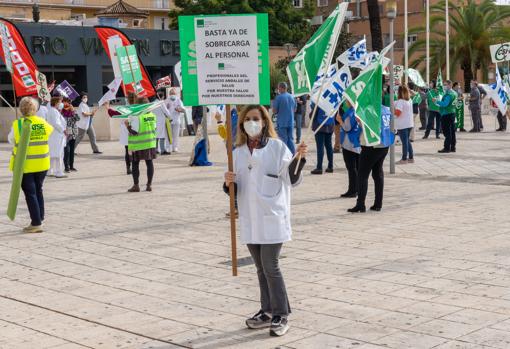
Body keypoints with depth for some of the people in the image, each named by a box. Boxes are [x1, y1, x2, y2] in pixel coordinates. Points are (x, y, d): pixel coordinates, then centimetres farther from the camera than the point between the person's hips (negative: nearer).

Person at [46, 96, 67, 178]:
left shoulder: (50, 110, 15)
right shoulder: (54, 112, -15)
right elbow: (56, 123, -22)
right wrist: (63, 130, -13)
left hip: (51, 136, 10)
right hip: (57, 136, -10)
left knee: (51, 154, 13)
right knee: (58, 154, -7)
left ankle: (49, 171, 18)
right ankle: (59, 172, -7)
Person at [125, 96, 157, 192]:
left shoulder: (136, 117, -16)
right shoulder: (152, 116, 4)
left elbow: (134, 132, -17)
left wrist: (127, 125, -5)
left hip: (138, 145, -5)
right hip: (150, 143, 5)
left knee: (135, 164, 5)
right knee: (149, 163, 8)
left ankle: (136, 185, 6)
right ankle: (149, 185, 11)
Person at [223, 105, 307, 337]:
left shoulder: (277, 147, -4)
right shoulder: (238, 152, 10)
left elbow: (292, 180, -7)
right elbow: (234, 188, 14)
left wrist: (299, 158, -23)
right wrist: (229, 183, -9)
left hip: (272, 216, -5)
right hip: (250, 219, 5)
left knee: (270, 266, -7)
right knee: (261, 267, 13)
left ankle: (281, 315, 3)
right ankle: (268, 311, 24)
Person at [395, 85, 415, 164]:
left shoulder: (400, 101, -16)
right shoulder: (410, 100, 9)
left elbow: (397, 112, -23)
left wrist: (392, 109, -7)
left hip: (402, 125, -7)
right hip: (409, 124, 7)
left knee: (404, 141, -4)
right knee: (407, 141, 16)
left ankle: (404, 159, 0)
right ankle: (411, 158, 19)